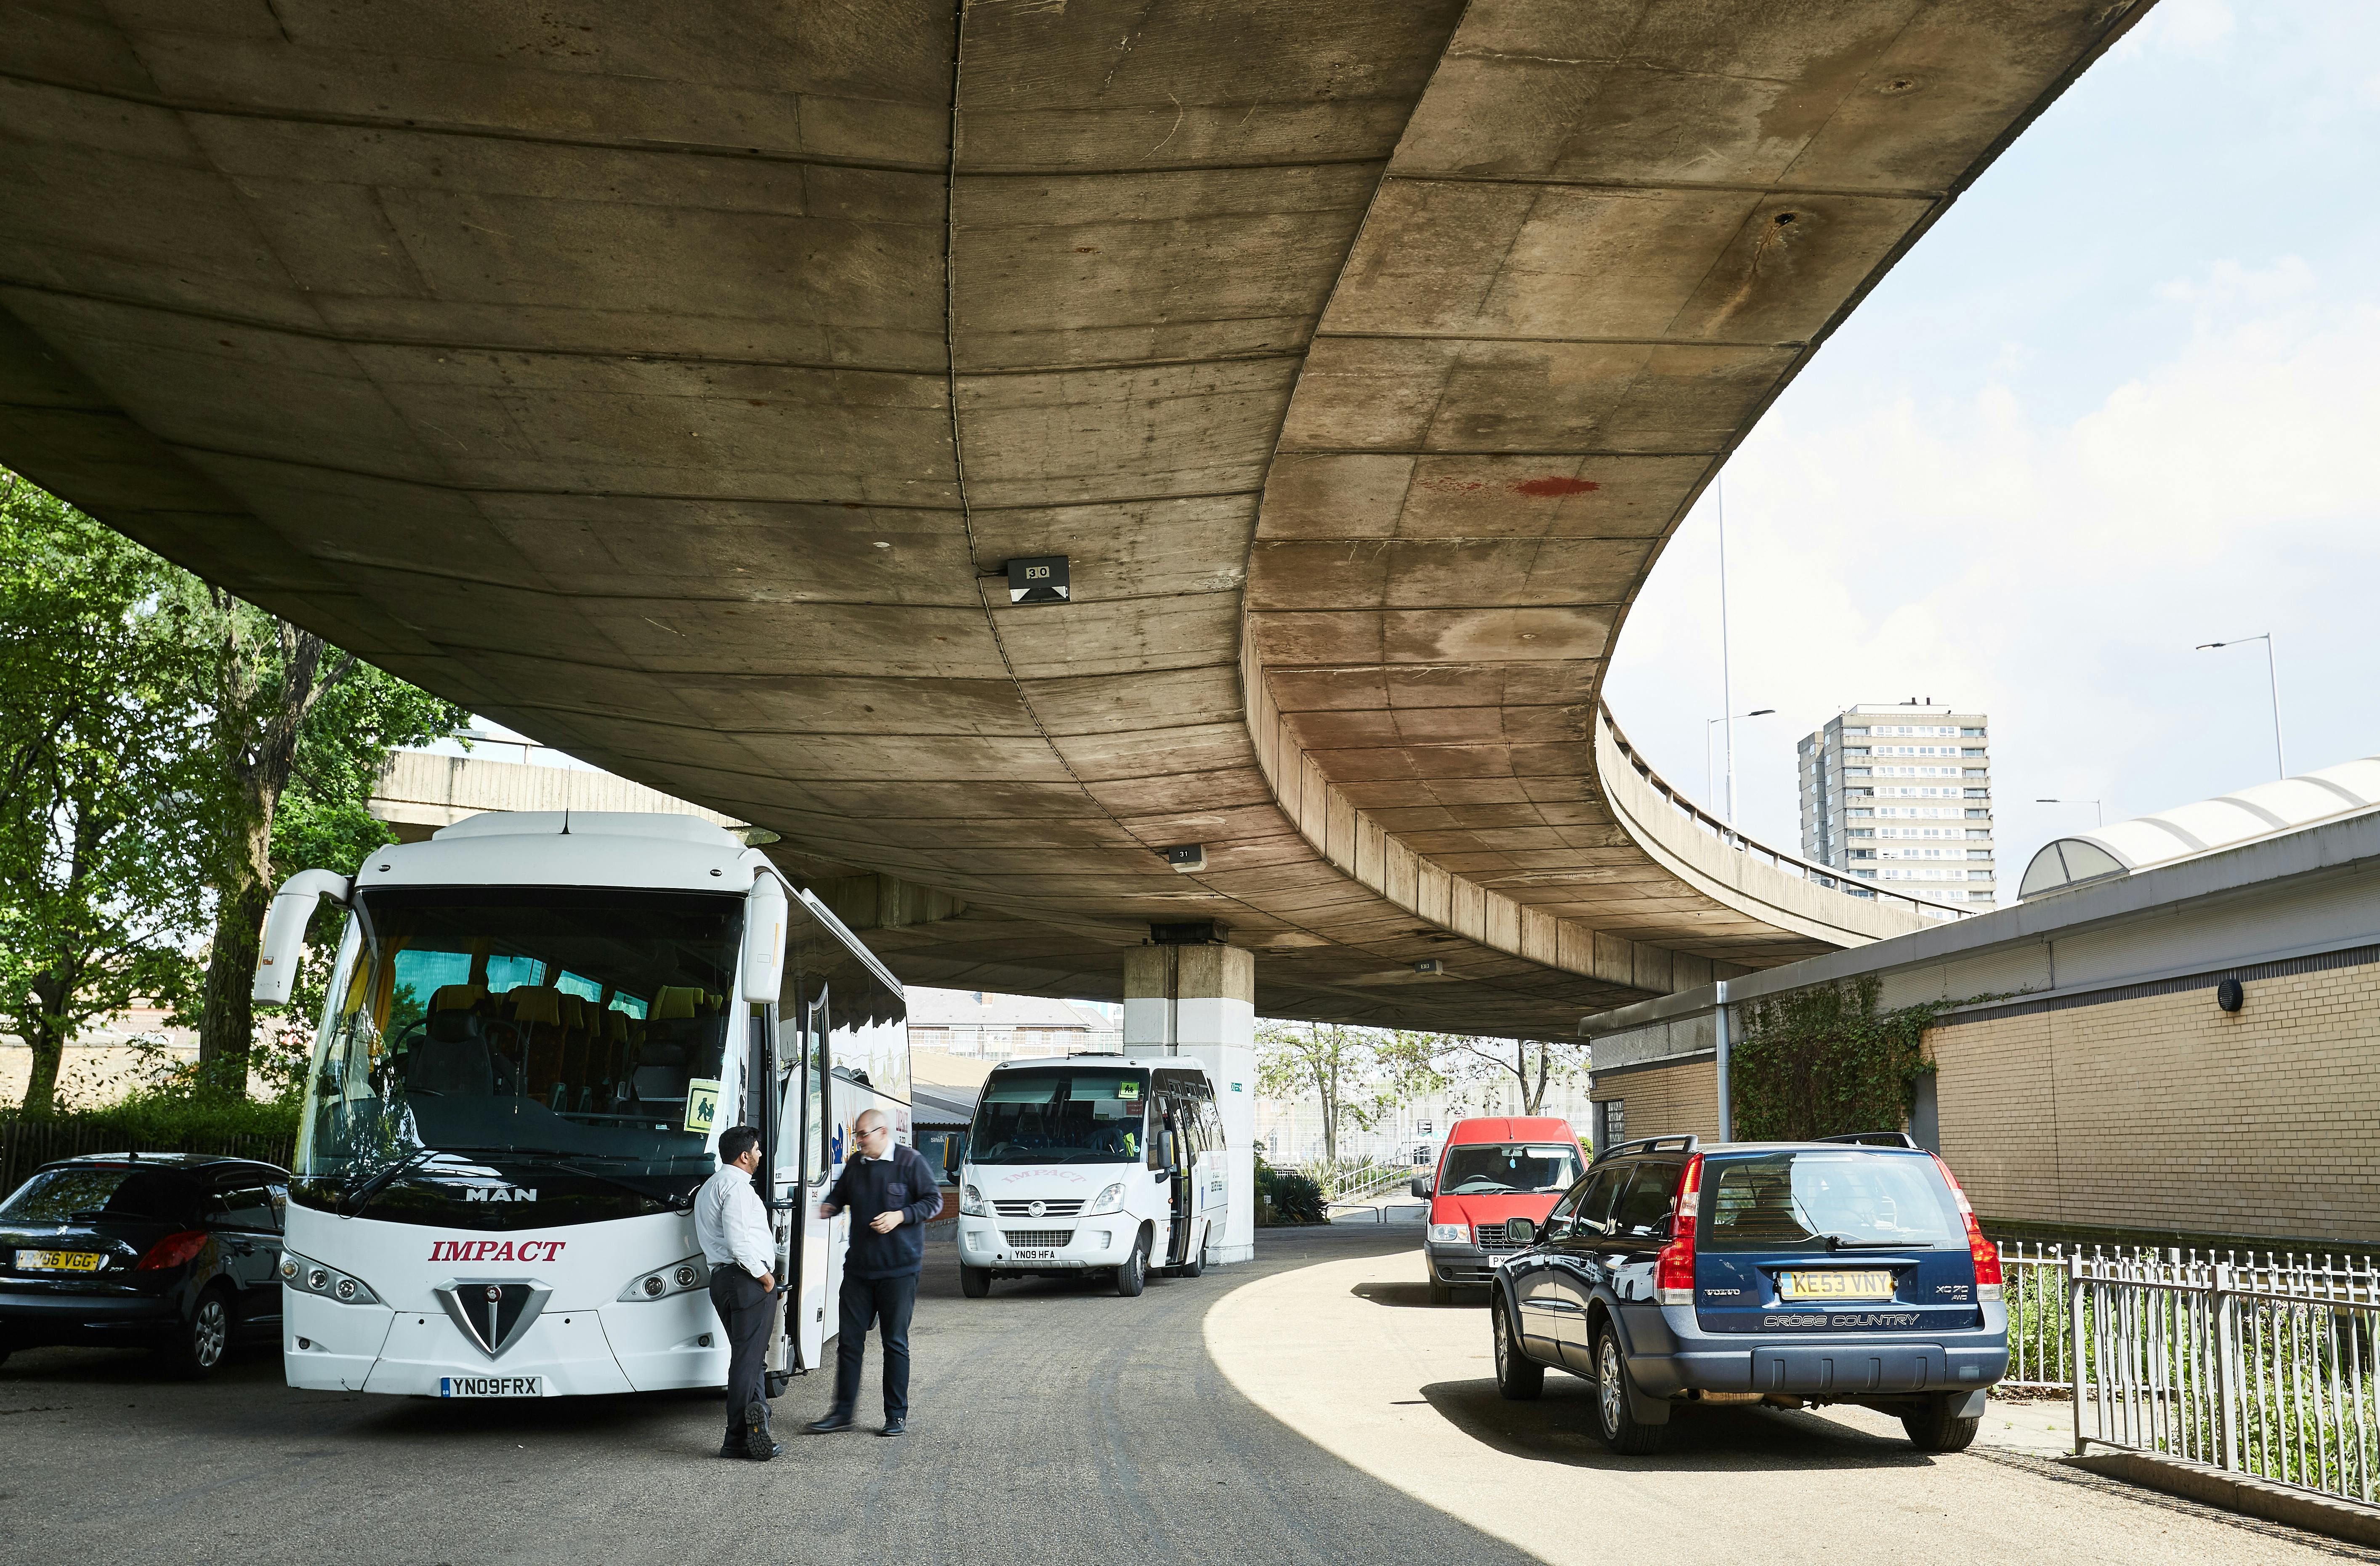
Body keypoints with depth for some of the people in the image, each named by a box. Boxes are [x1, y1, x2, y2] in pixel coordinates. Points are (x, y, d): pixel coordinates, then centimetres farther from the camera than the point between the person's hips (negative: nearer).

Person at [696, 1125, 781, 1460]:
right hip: (747, 1281, -10)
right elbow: (738, 1242, -21)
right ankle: (738, 1439, -9)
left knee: (749, 1357, 14)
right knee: (747, 1360, -8)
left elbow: (704, 1241, 25)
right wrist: (764, 1275, -11)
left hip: (722, 1278, 10)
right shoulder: (737, 1186, -11)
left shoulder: (708, 1188, 22)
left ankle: (758, 1428, 17)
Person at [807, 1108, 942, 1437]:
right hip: (858, 1268, 5)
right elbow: (840, 1194, 22)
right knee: (849, 1340, 5)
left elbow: (934, 1201, -5)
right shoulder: (856, 1163, 9)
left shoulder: (909, 1161, -7)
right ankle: (842, 1412, 14)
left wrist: (900, 1216, -17)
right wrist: (828, 1206, 0)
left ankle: (897, 1415, 11)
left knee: (895, 1342, 2)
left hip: (899, 1270, -5)